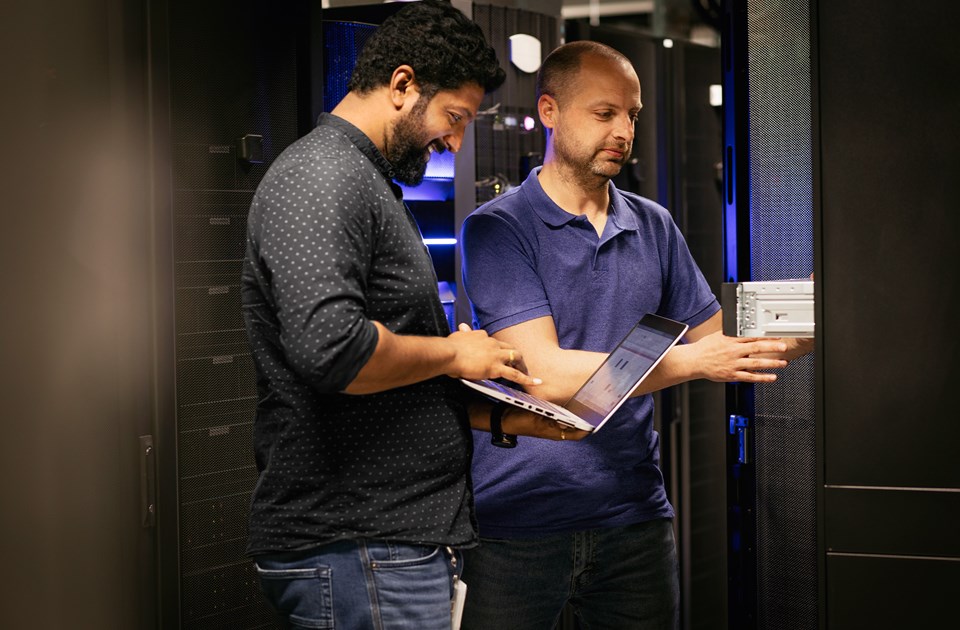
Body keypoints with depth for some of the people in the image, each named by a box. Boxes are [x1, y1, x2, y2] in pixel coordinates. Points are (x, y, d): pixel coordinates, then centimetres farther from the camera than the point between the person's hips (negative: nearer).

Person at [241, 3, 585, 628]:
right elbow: (329, 347, -29)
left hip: (402, 545, 10)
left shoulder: (369, 181, 21)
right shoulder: (321, 178, -13)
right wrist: (453, 353, -13)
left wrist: (506, 416, 16)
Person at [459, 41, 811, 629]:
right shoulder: (498, 228, -7)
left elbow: (719, 341, 13)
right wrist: (693, 360, -23)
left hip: (634, 515, 5)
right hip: (519, 523, -4)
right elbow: (545, 374, -17)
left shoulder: (654, 227, 10)